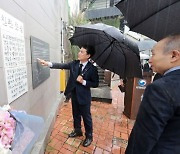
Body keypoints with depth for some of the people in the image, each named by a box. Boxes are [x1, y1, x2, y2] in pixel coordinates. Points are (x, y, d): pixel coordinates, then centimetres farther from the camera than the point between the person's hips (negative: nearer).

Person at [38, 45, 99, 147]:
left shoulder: (92, 68, -15)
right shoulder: (74, 63, -1)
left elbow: (95, 84, -12)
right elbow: (62, 65, -5)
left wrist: (83, 82, -23)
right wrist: (48, 63, -14)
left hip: (84, 96, -5)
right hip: (74, 94, 5)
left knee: (86, 117, 12)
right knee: (76, 115, 23)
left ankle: (89, 136, 36)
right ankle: (77, 131, 48)